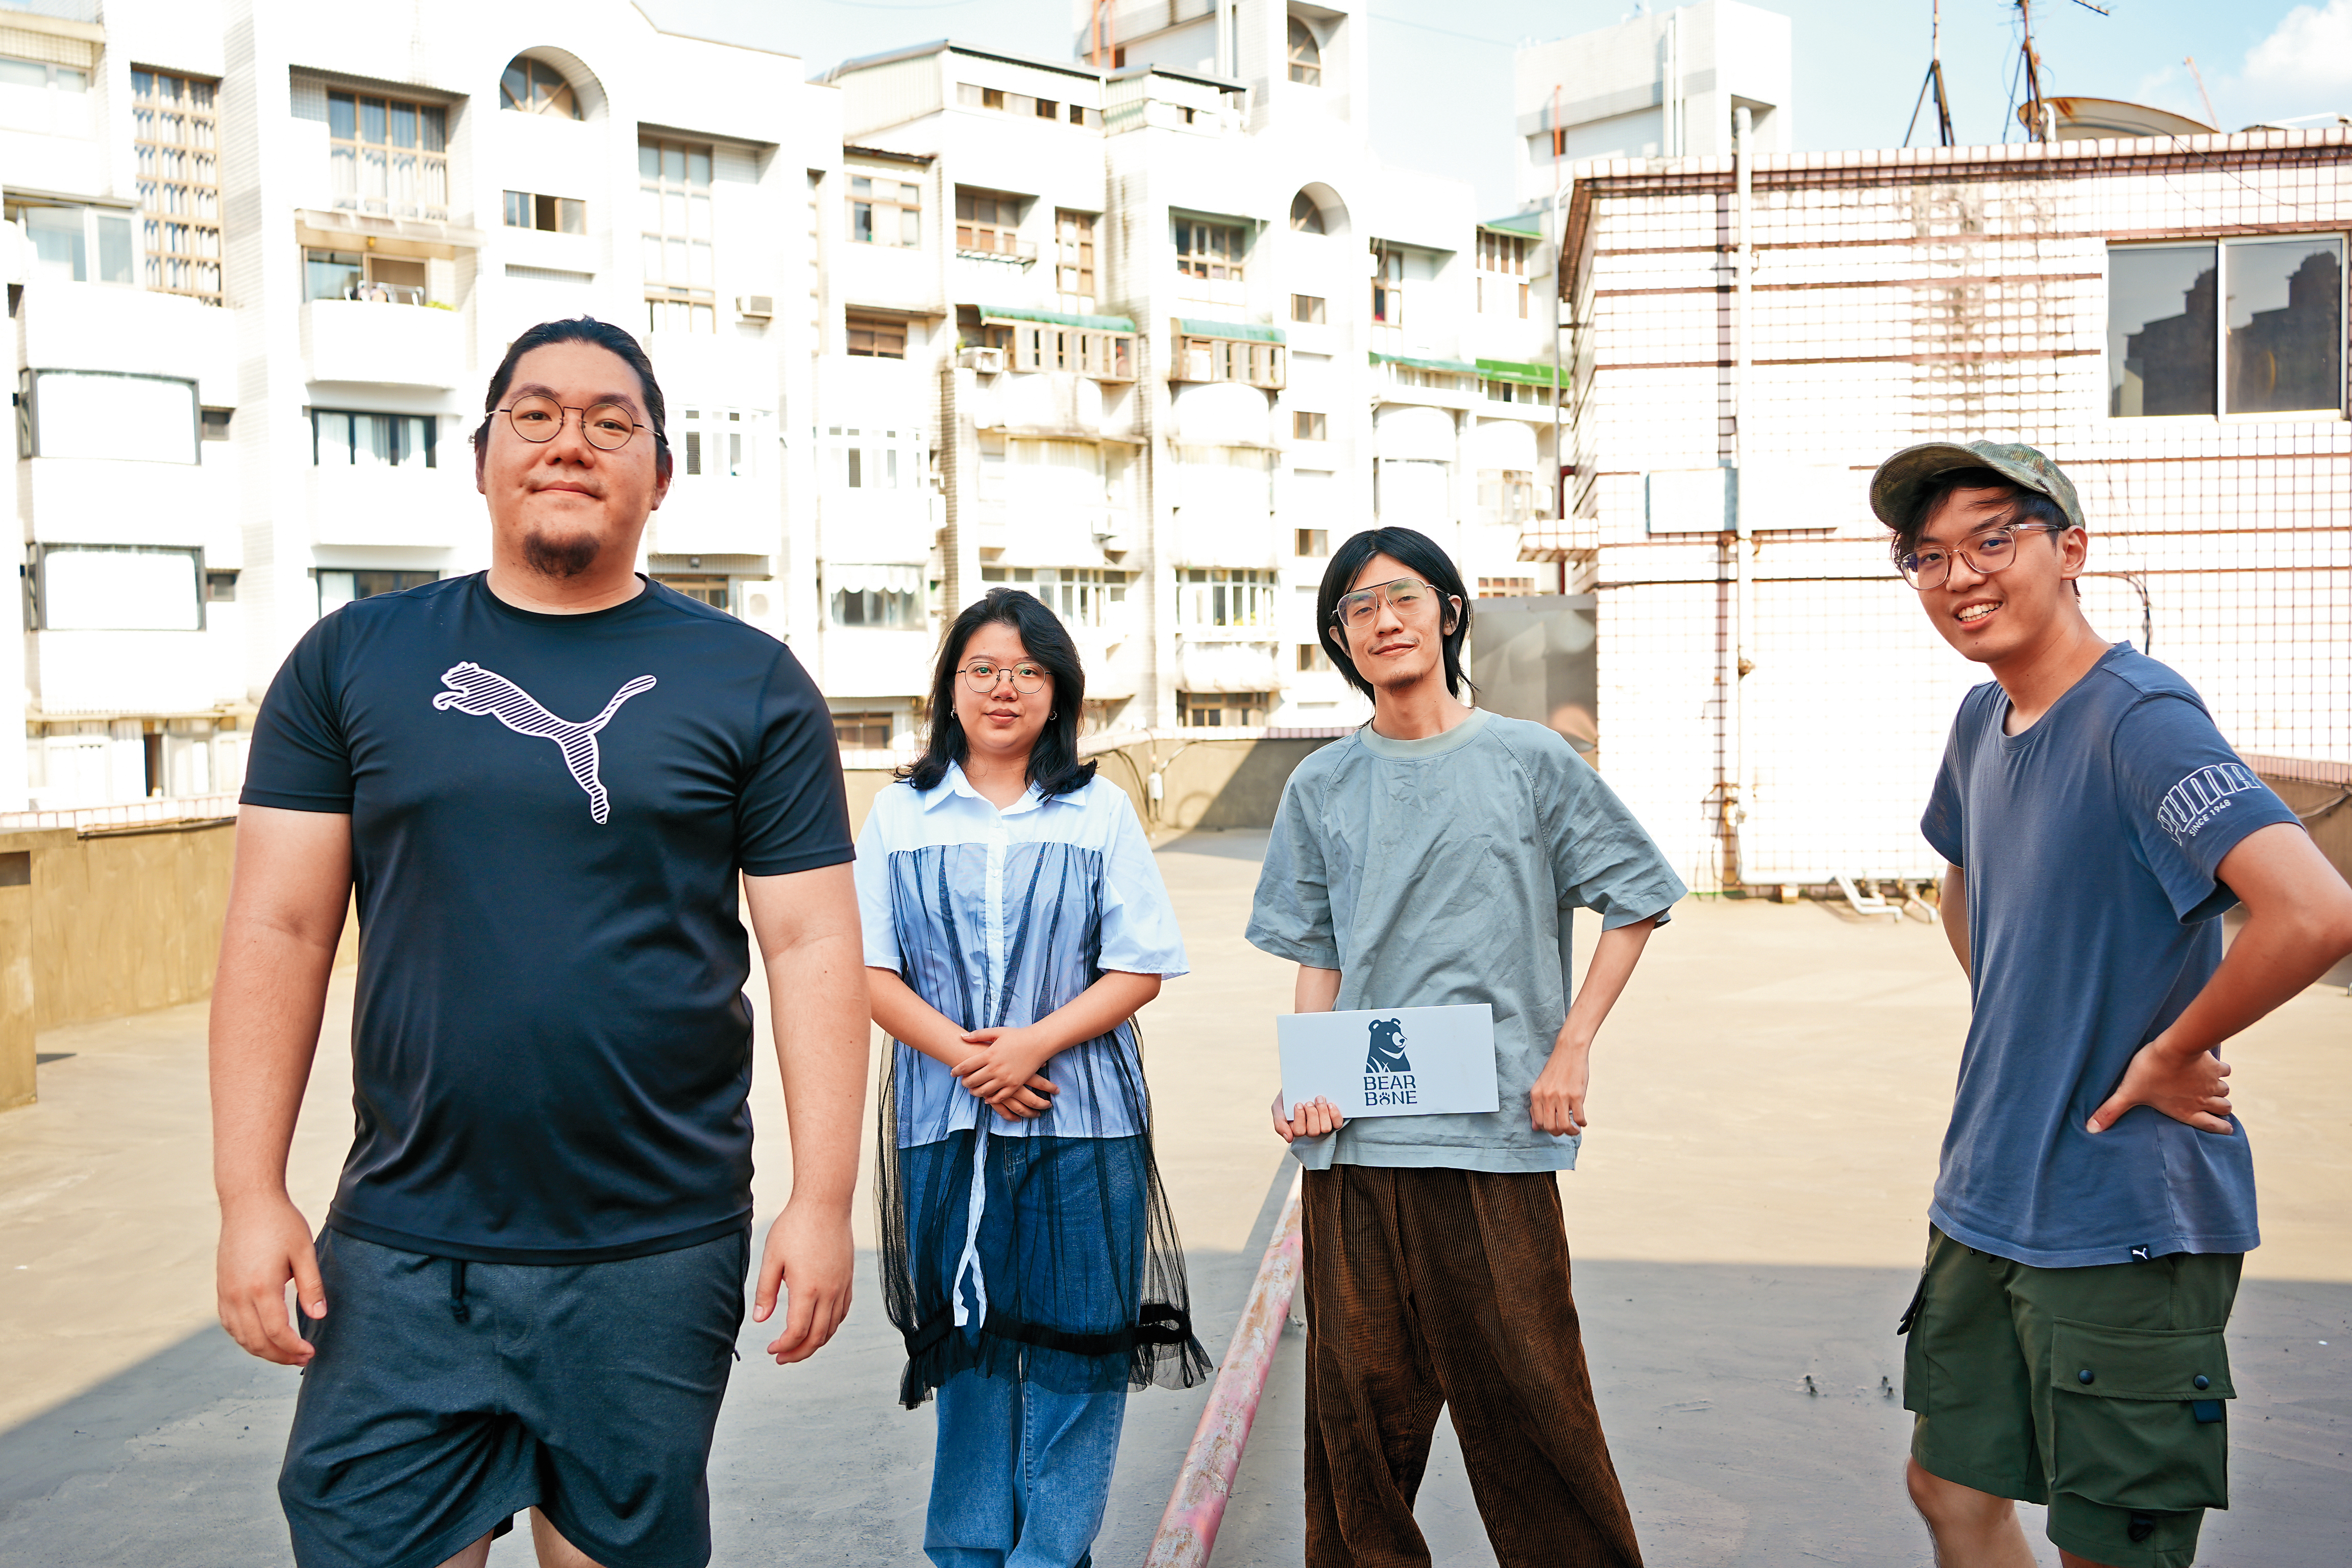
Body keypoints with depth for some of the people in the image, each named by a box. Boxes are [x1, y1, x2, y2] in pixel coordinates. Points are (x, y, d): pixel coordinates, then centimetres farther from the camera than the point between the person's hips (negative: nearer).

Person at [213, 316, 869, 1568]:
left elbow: (812, 947, -2)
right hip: (400, 1253, 1)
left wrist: (825, 1198, -7)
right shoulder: (355, 659, 4)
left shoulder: (749, 682, 1)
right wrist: (250, 1194, -3)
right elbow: (278, 930, 3)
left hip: (657, 1257, 0)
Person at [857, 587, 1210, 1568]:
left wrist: (1035, 1043, -13)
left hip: (1082, 1118, -1)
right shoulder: (901, 813, 7)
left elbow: (1141, 968, 0)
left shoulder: (1101, 812, 6)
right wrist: (963, 1054, -12)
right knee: (968, 1338, 9)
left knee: (1073, 1341, 0)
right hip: (945, 1117, 1)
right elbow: (870, 968, 2)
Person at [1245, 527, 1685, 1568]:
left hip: (1497, 1135, -2)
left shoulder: (1530, 761, 1)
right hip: (1355, 1141, 3)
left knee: (1527, 1396, 1)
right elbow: (1318, 959, 12)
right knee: (1361, 1403, 8)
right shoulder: (1321, 788, 9)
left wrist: (1572, 1049, 1)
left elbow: (1637, 899, 7)